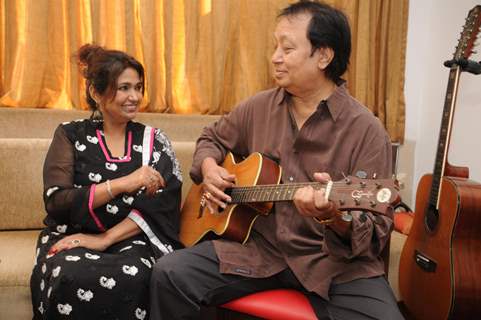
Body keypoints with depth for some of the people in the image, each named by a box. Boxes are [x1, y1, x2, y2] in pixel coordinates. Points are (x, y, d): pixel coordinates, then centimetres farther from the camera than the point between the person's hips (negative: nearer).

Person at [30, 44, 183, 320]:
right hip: (73, 237, 0)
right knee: (71, 276, -34)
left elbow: (162, 207, -3)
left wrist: (105, 239, -14)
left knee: (131, 277, -33)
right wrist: (122, 184, -19)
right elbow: (56, 202, -7)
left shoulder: (155, 141, 8)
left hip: (133, 240, 1)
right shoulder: (71, 136, 5)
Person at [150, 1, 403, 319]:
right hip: (259, 247, 4)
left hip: (336, 261, -3)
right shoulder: (260, 107, 4)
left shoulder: (366, 130, -12)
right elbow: (213, 137, 23)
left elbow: (377, 231, -13)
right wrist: (209, 168, 1)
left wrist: (335, 219, -34)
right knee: (169, 273, -14)